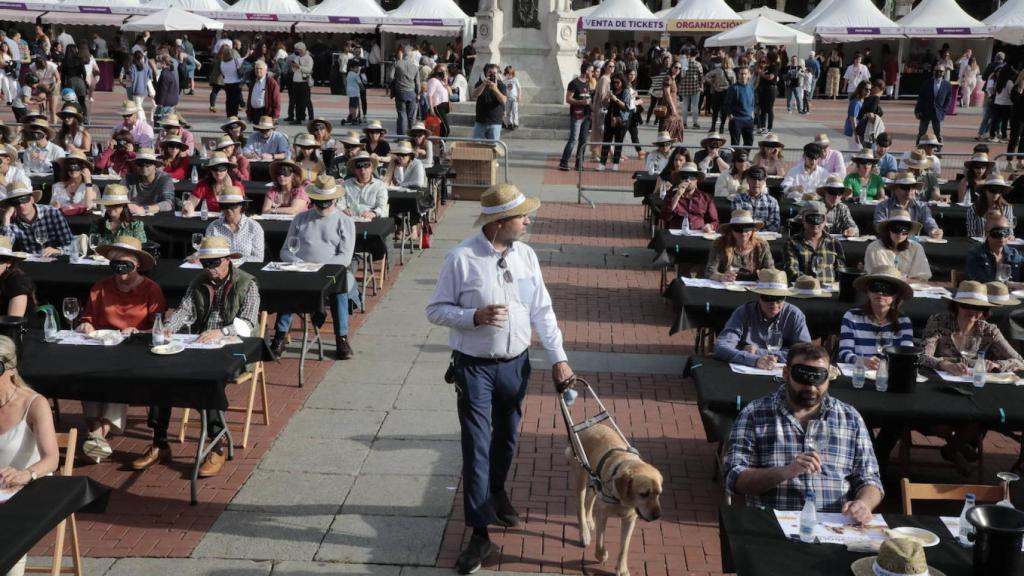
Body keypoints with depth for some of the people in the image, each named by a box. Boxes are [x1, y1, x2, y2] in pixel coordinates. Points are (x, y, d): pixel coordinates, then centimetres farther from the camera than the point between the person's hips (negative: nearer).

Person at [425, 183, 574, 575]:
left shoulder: (526, 255, -3)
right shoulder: (461, 258, -17)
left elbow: (542, 311, 3)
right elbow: (436, 310, -11)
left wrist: (558, 358, -1)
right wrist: (475, 316, -27)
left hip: (516, 364, 5)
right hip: (475, 367, -4)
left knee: (506, 437, 21)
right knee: (476, 448, -2)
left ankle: (496, 492, 49)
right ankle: (480, 535, 6)